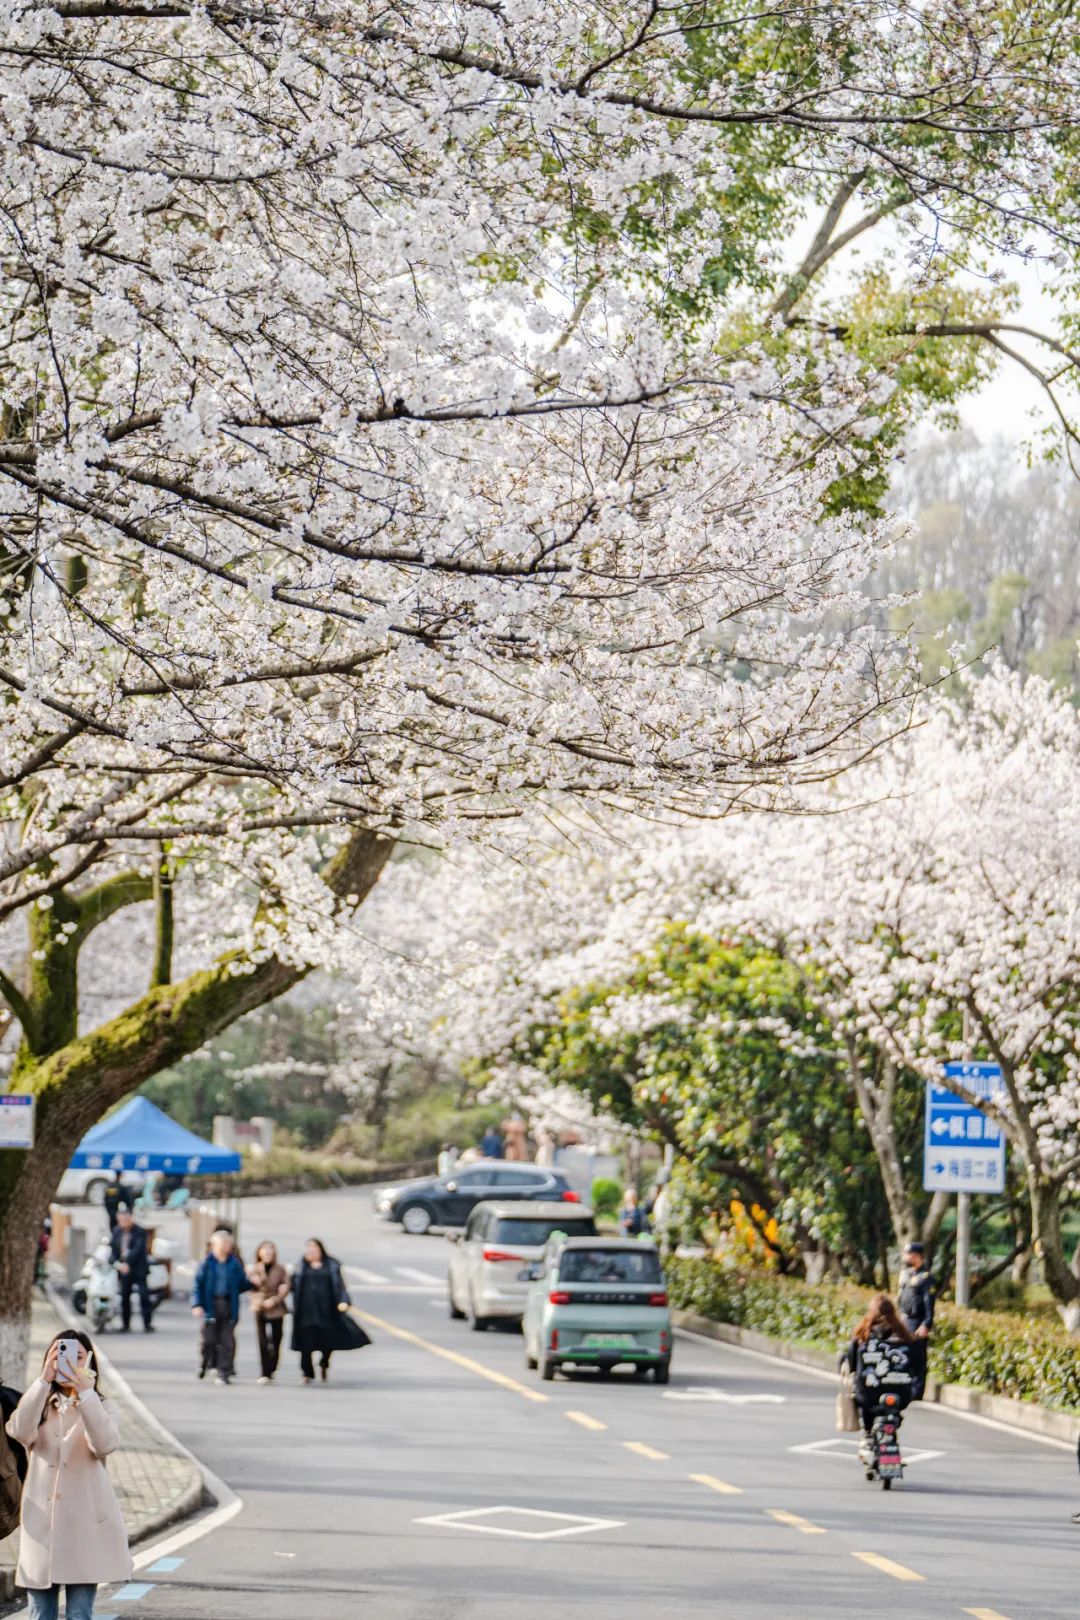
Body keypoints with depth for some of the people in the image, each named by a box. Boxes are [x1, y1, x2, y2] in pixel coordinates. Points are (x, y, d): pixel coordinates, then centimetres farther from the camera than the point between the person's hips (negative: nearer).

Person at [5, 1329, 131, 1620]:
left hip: (85, 1524, -2)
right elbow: (20, 1431, -14)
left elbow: (105, 1444, -15)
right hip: (41, 1522, 2)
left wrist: (85, 1392, -22)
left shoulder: (98, 1408, 8)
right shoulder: (39, 1406, 10)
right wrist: (44, 1380, -21)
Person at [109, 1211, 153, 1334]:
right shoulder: (117, 1231, 9)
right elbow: (112, 1247, 9)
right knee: (124, 1297, 5)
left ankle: (147, 1324, -6)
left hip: (138, 1269, -4)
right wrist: (116, 1262, -8)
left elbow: (138, 1249, -17)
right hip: (122, 1268, 4)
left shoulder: (140, 1232, -7)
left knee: (144, 1296, -8)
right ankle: (125, 1324, 12)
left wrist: (127, 1263, -26)